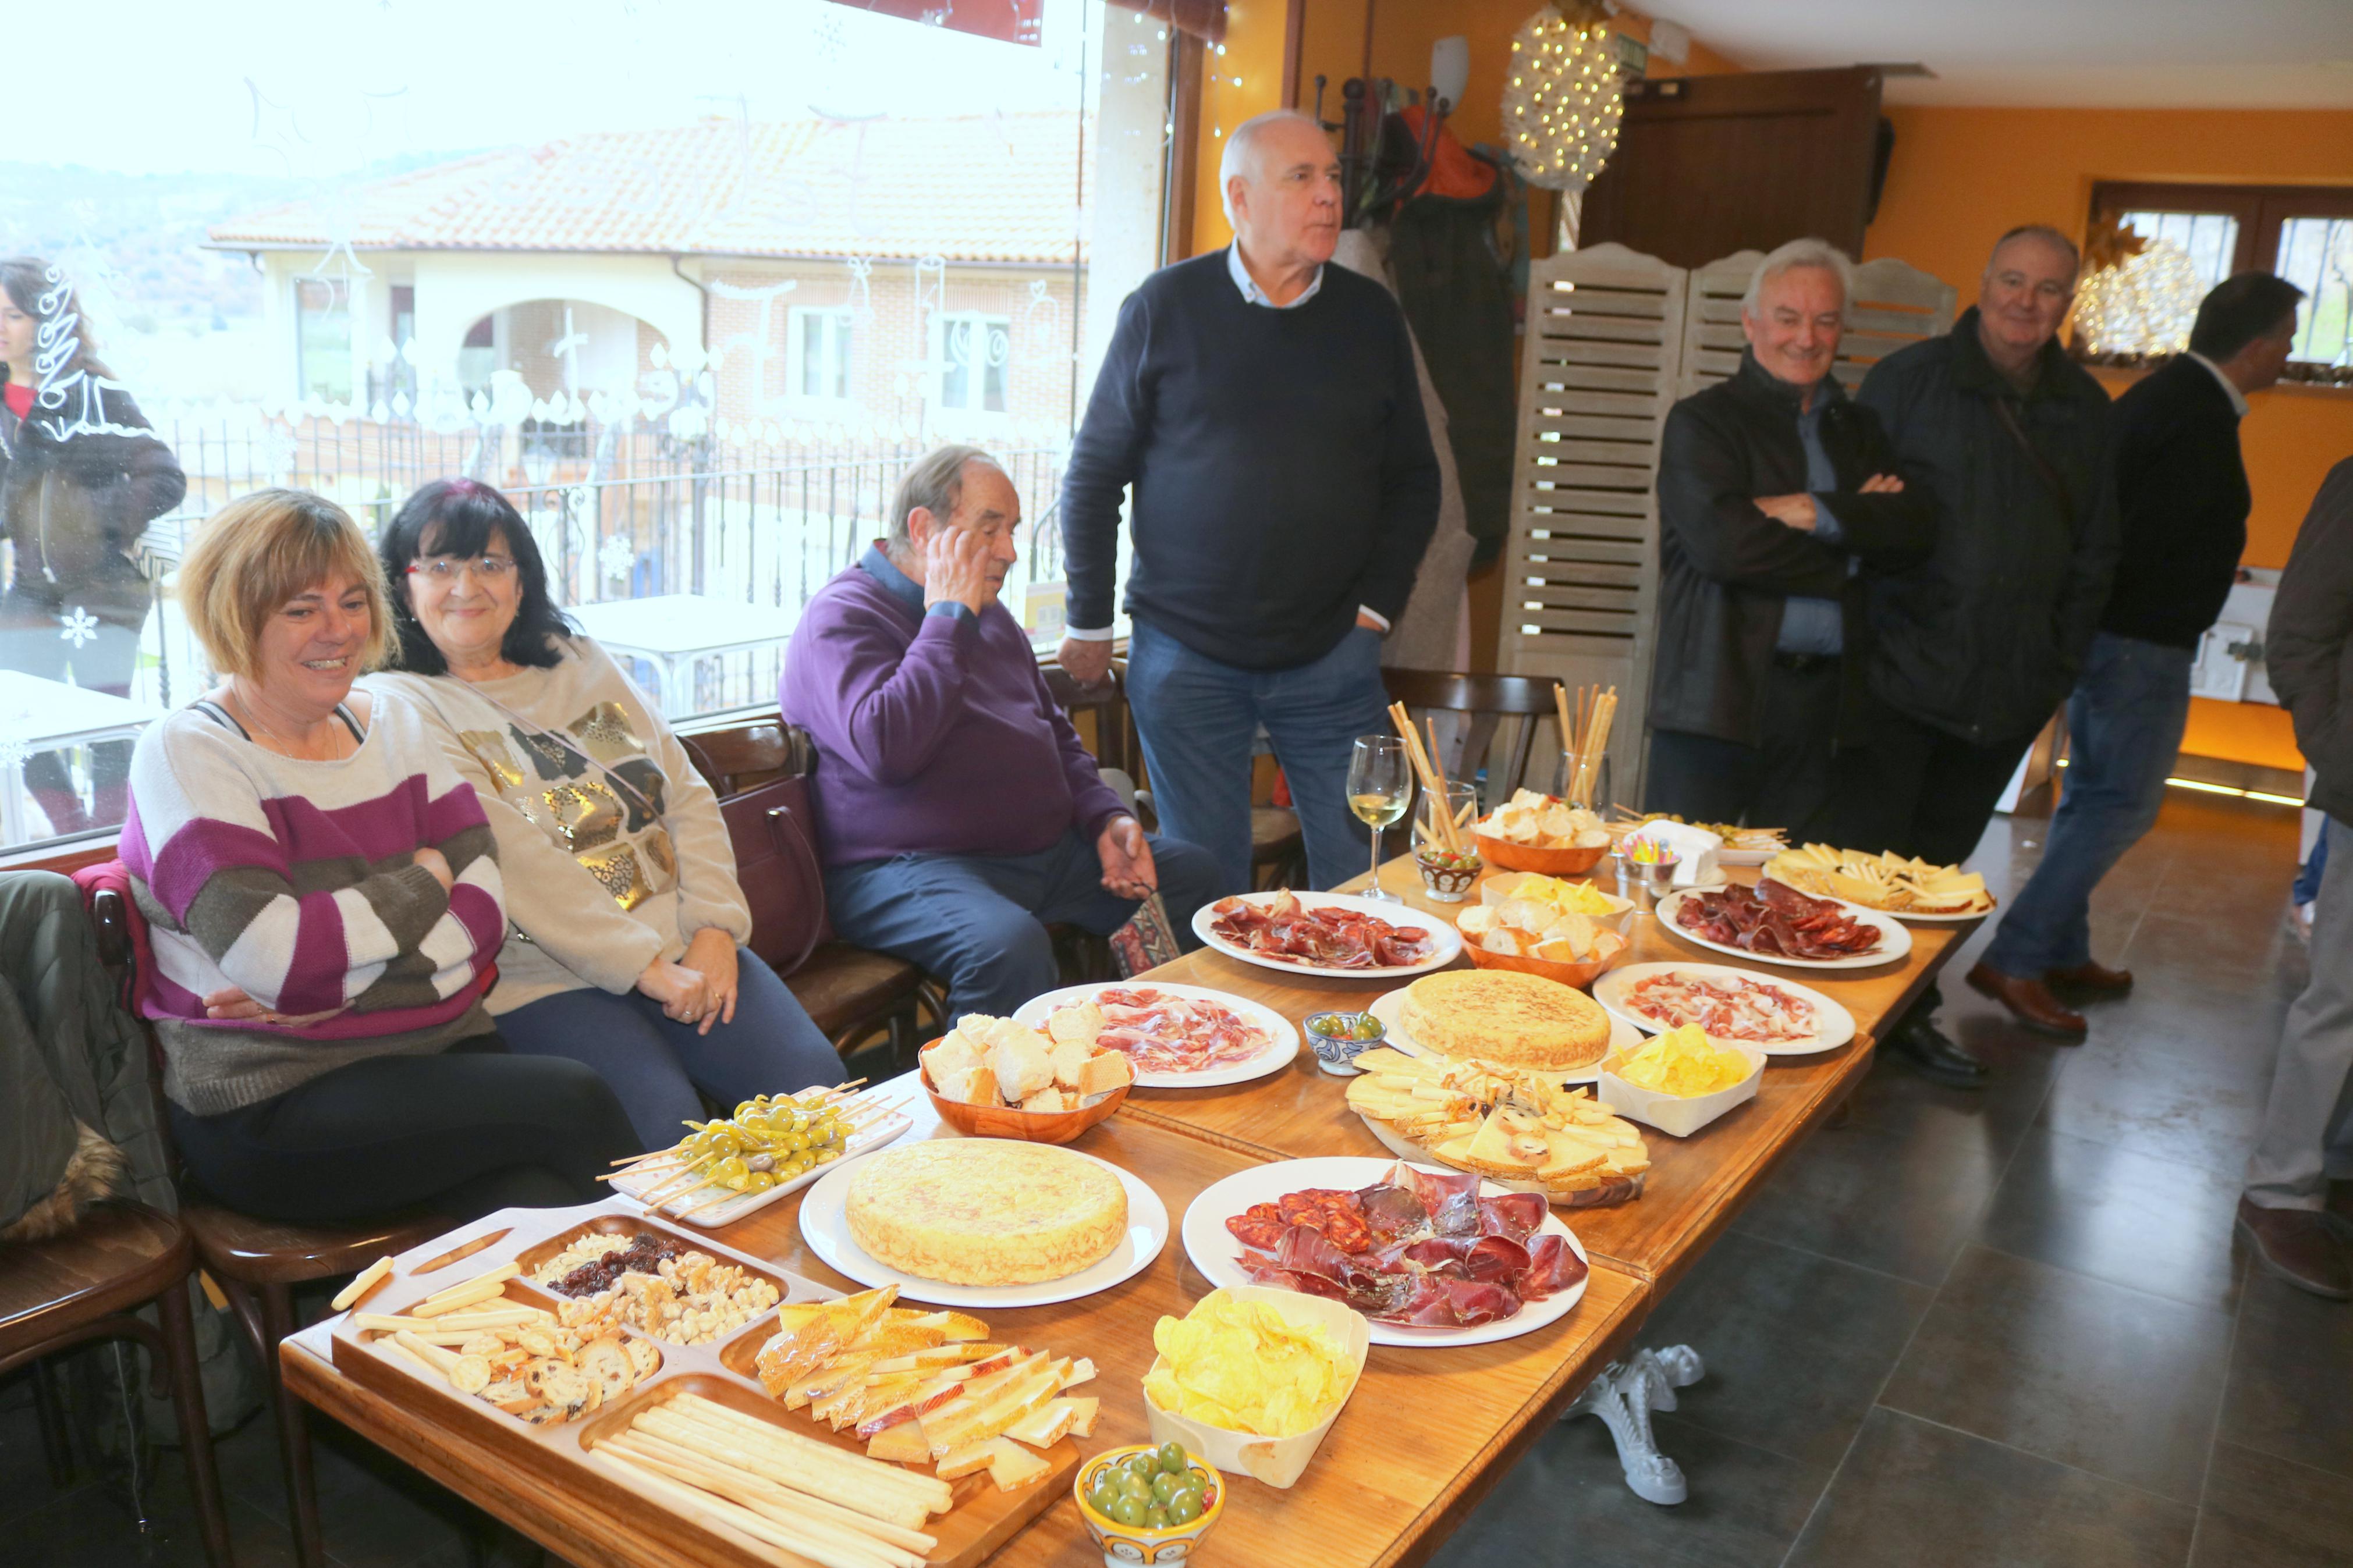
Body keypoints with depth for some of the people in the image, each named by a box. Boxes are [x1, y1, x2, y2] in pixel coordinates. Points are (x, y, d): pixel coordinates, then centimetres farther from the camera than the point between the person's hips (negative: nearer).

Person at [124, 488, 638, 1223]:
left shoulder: (392, 720, 11)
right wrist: (425, 883, -5)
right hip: (272, 1102, -4)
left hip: (446, 1051, 4)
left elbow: (486, 906, 1)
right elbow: (275, 956, -18)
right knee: (571, 1102, -23)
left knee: (545, 1209, -24)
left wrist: (336, 987, -13)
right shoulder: (186, 751, -5)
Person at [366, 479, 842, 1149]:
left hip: (684, 948, 5)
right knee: (661, 1120, -29)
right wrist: (647, 966, -16)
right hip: (544, 975, -5)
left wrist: (716, 929, -3)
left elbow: (688, 797, 13)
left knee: (813, 1076, -15)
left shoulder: (582, 666, 18)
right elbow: (510, 859, -11)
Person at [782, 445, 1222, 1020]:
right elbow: (887, 749, -27)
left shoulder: (988, 614, 19)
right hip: (908, 865, -9)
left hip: (1048, 850, 9)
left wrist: (1104, 818, 9)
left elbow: (1055, 732, 27)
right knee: (1011, 944, -38)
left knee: (1193, 874, 3)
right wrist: (948, 620, -18)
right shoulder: (843, 616, -9)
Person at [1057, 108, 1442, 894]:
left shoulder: (1372, 317, 6)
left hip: (1331, 659, 2)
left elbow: (1413, 478, 13)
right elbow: (1095, 472, 3)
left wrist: (1378, 604, 2)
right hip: (1185, 654, -2)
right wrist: (1089, 623, 2)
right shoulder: (1165, 307, -1)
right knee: (1206, 889, 7)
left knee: (1363, 876, 5)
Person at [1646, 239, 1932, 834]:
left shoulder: (1859, 429, 18)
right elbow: (1722, 541, -15)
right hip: (1722, 692, -5)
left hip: (1823, 700, 5)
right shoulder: (1702, 421, 1)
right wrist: (1856, 525, -4)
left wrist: (1816, 513, -11)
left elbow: (1916, 531, 4)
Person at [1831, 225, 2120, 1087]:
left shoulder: (2085, 410, 11)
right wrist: (1868, 637, -7)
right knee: (1858, 856, -3)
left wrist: (2060, 661, 11)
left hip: (2011, 689, 4)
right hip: (1904, 673, -4)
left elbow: (2095, 549, 17)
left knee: (1936, 862, 15)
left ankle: (1908, 1012, 29)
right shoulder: (1908, 378, -2)